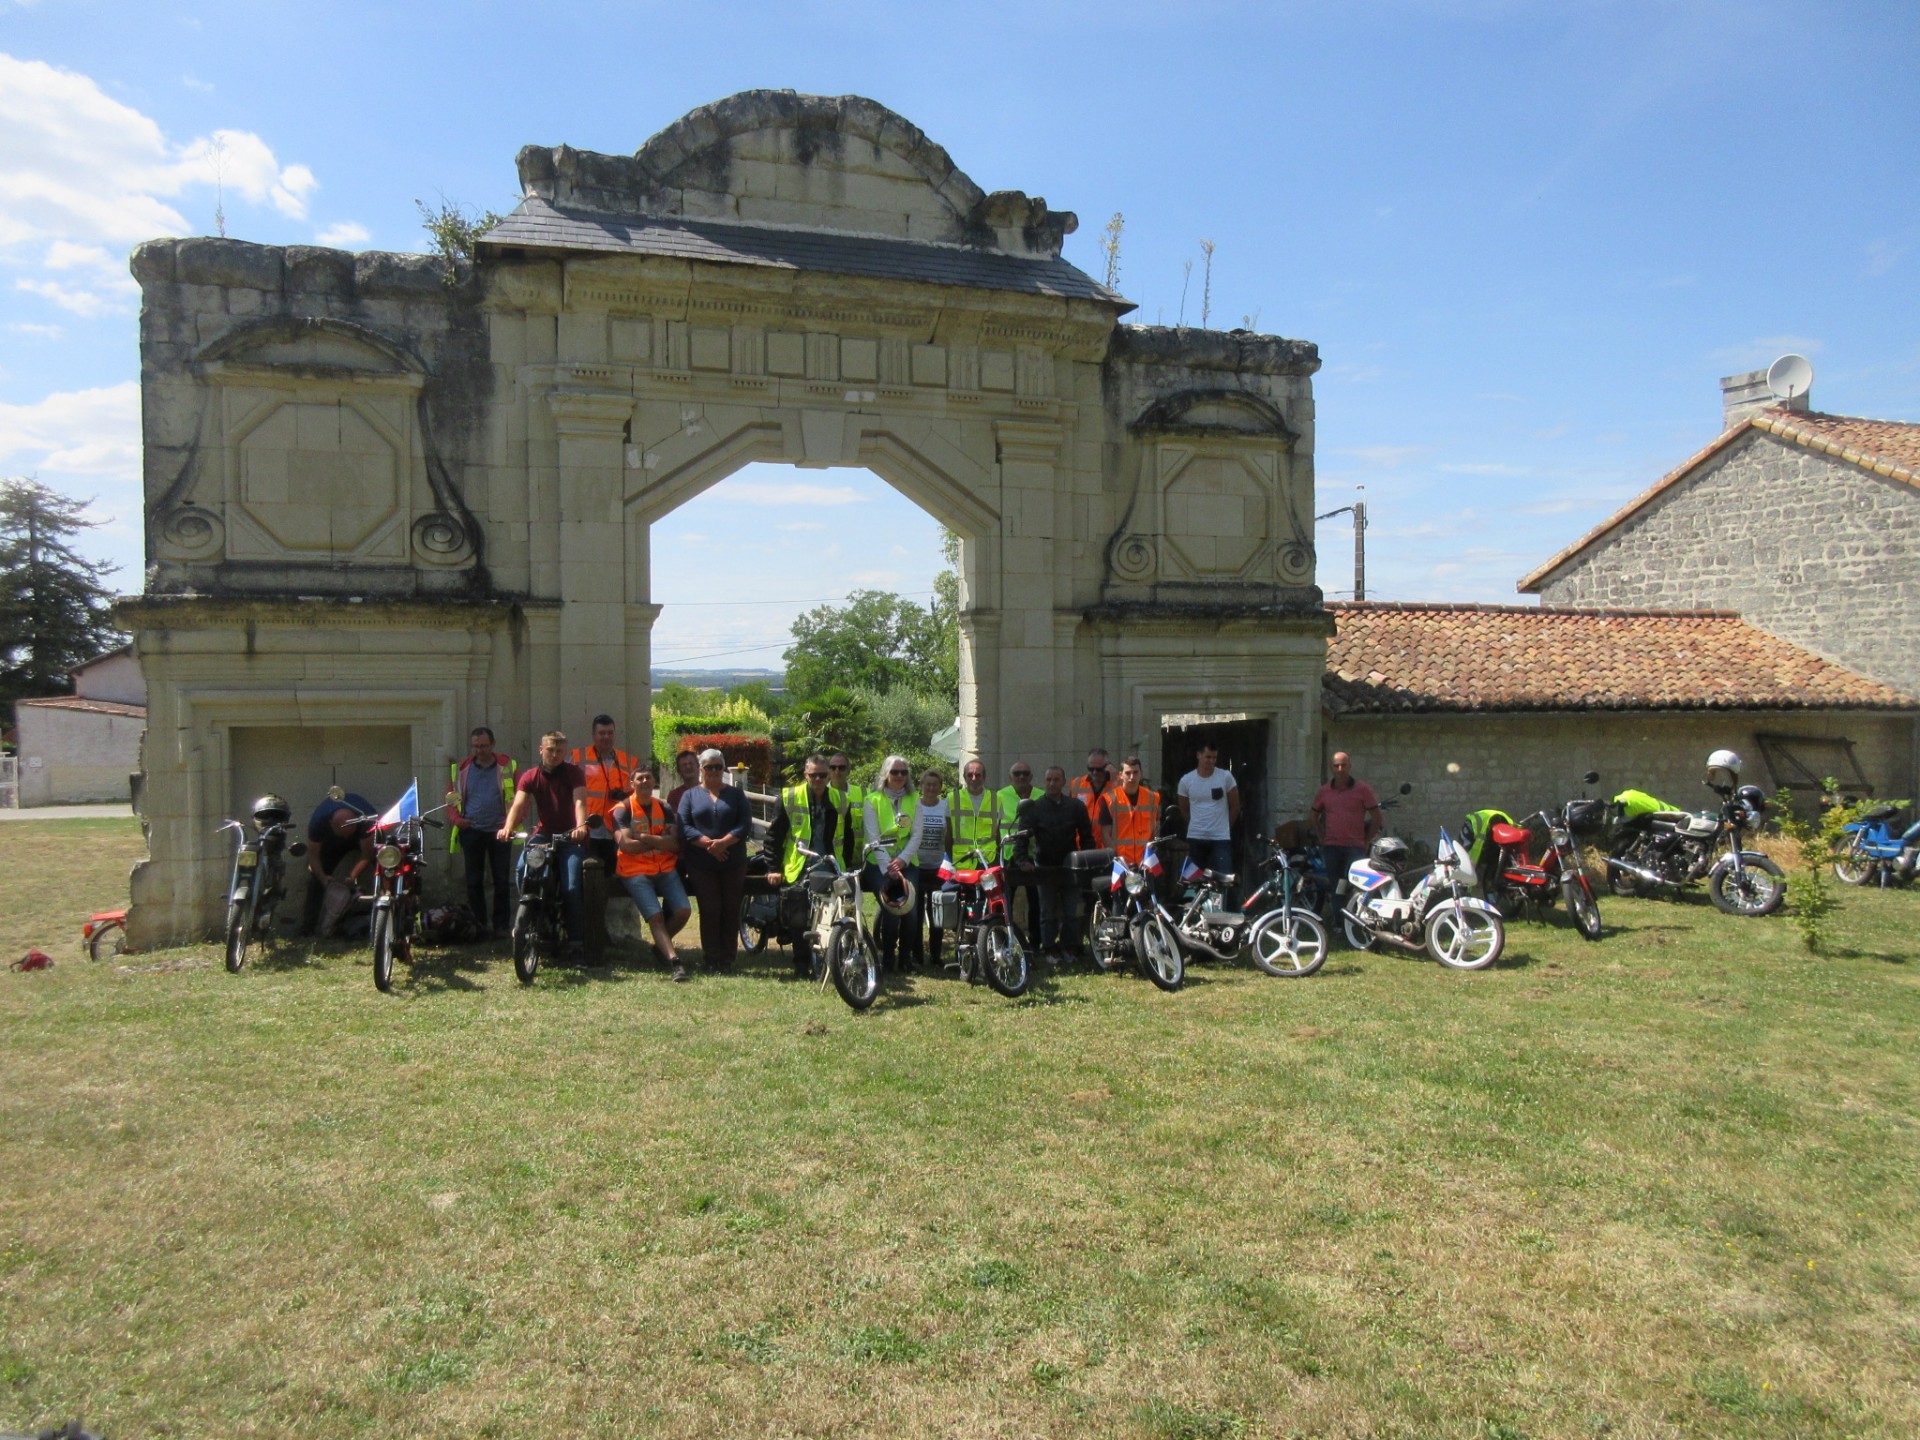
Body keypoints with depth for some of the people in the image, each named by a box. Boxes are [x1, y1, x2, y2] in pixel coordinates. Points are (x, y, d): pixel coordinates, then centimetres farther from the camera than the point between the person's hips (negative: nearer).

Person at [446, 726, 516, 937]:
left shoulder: (507, 766, 1)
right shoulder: (461, 768, 8)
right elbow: (451, 798, 11)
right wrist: (456, 819, -5)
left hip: (499, 831, -2)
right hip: (471, 831, 2)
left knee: (502, 881, 1)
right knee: (473, 881, 5)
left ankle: (501, 925, 7)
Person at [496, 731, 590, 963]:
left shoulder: (573, 773, -3)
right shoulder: (530, 776, 3)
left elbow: (580, 801, -18)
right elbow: (518, 804, -12)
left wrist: (581, 826, -39)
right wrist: (508, 827, -33)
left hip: (570, 837, -2)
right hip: (542, 835, 2)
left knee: (571, 888, -18)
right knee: (522, 872, -23)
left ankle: (575, 942, -10)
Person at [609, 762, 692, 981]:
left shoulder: (664, 809, 12)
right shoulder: (623, 810, 0)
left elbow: (674, 844, -3)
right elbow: (625, 844, -16)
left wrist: (642, 837, -14)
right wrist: (659, 842, -8)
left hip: (665, 869, 4)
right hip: (635, 871, -4)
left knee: (683, 911, -12)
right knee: (655, 916, -20)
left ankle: (661, 945, 15)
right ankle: (675, 961, -24)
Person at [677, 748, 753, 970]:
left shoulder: (736, 794, 11)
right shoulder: (690, 796, 11)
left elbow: (745, 825, -2)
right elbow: (684, 827, -2)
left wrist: (723, 842, -17)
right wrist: (708, 843, -17)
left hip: (733, 863, 1)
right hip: (701, 865, -1)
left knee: (731, 910, 1)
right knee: (710, 910, -4)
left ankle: (728, 958, 8)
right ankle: (712, 959, 2)